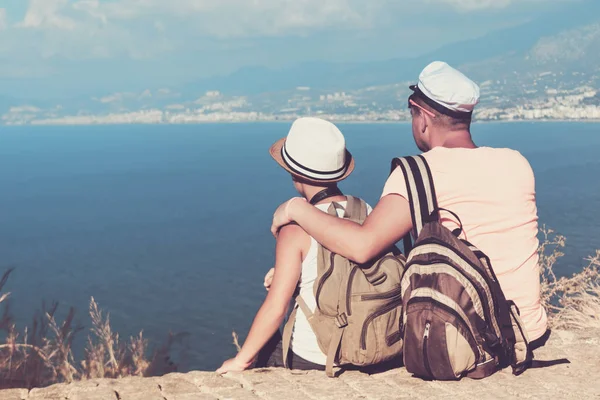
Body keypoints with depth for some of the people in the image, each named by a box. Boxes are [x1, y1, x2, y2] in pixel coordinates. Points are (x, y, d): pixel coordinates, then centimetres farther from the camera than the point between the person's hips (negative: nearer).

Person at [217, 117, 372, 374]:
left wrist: (240, 361, -6)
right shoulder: (367, 213, -4)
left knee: (258, 351, 25)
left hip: (310, 361, -5)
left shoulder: (297, 229, -18)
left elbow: (276, 307, -19)